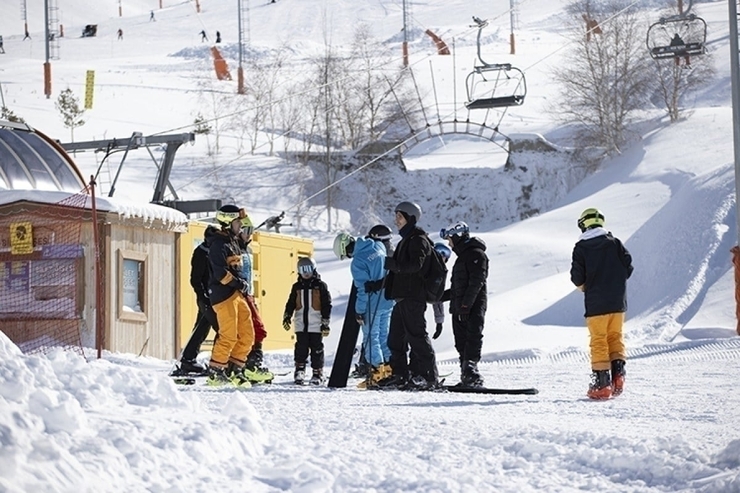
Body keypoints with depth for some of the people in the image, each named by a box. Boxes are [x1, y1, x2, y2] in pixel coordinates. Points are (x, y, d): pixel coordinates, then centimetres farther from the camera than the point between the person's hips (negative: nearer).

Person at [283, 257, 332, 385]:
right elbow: (290, 303, 16)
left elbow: (327, 305, 0)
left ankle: (318, 373, 8)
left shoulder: (320, 286, 2)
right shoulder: (297, 287, 11)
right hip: (301, 324, 3)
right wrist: (287, 317, 2)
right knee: (301, 348, 1)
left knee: (316, 349, 1)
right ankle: (299, 370, 9)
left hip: (316, 325, -2)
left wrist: (325, 323, -4)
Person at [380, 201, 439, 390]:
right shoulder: (405, 241, 23)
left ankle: (428, 376, -11)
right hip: (402, 296, 10)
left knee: (416, 335, -11)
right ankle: (400, 375, 13)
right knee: (396, 337, 9)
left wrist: (391, 263, -29)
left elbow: (415, 265, -22)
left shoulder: (418, 239, -7)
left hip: (414, 297, -10)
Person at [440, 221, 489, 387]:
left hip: (473, 307, -10)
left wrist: (465, 305, -22)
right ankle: (467, 378, 7)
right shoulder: (462, 255, 23)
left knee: (472, 338, -15)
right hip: (460, 308, 10)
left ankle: (471, 371, -22)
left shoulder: (476, 254, -8)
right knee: (461, 342, 6)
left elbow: (476, 282, -17)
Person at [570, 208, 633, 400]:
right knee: (615, 337, 17)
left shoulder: (581, 247, -5)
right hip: (618, 301, 3)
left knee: (599, 341, 3)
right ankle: (618, 371, -1)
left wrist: (583, 286, 15)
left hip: (595, 303, -3)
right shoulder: (614, 243, 2)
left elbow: (577, 277, -8)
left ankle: (601, 384, -2)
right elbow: (628, 266, 2)